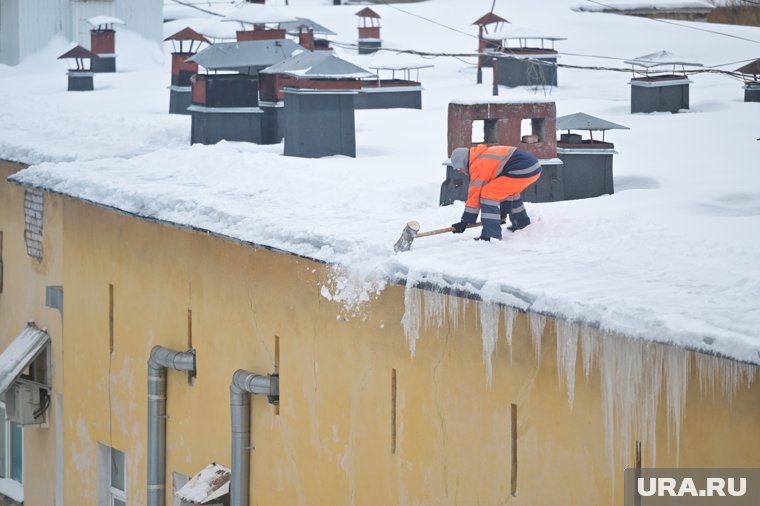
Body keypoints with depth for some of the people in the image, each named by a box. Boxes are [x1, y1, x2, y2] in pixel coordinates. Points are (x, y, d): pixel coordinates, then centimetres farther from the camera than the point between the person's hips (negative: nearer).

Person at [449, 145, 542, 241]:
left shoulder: (479, 165, -5)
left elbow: (475, 193, -5)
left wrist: (465, 222, -1)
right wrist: (503, 213, 37)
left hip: (523, 171, -11)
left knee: (487, 193, -10)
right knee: (509, 191, 36)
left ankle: (491, 235, -13)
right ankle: (522, 223, 49)